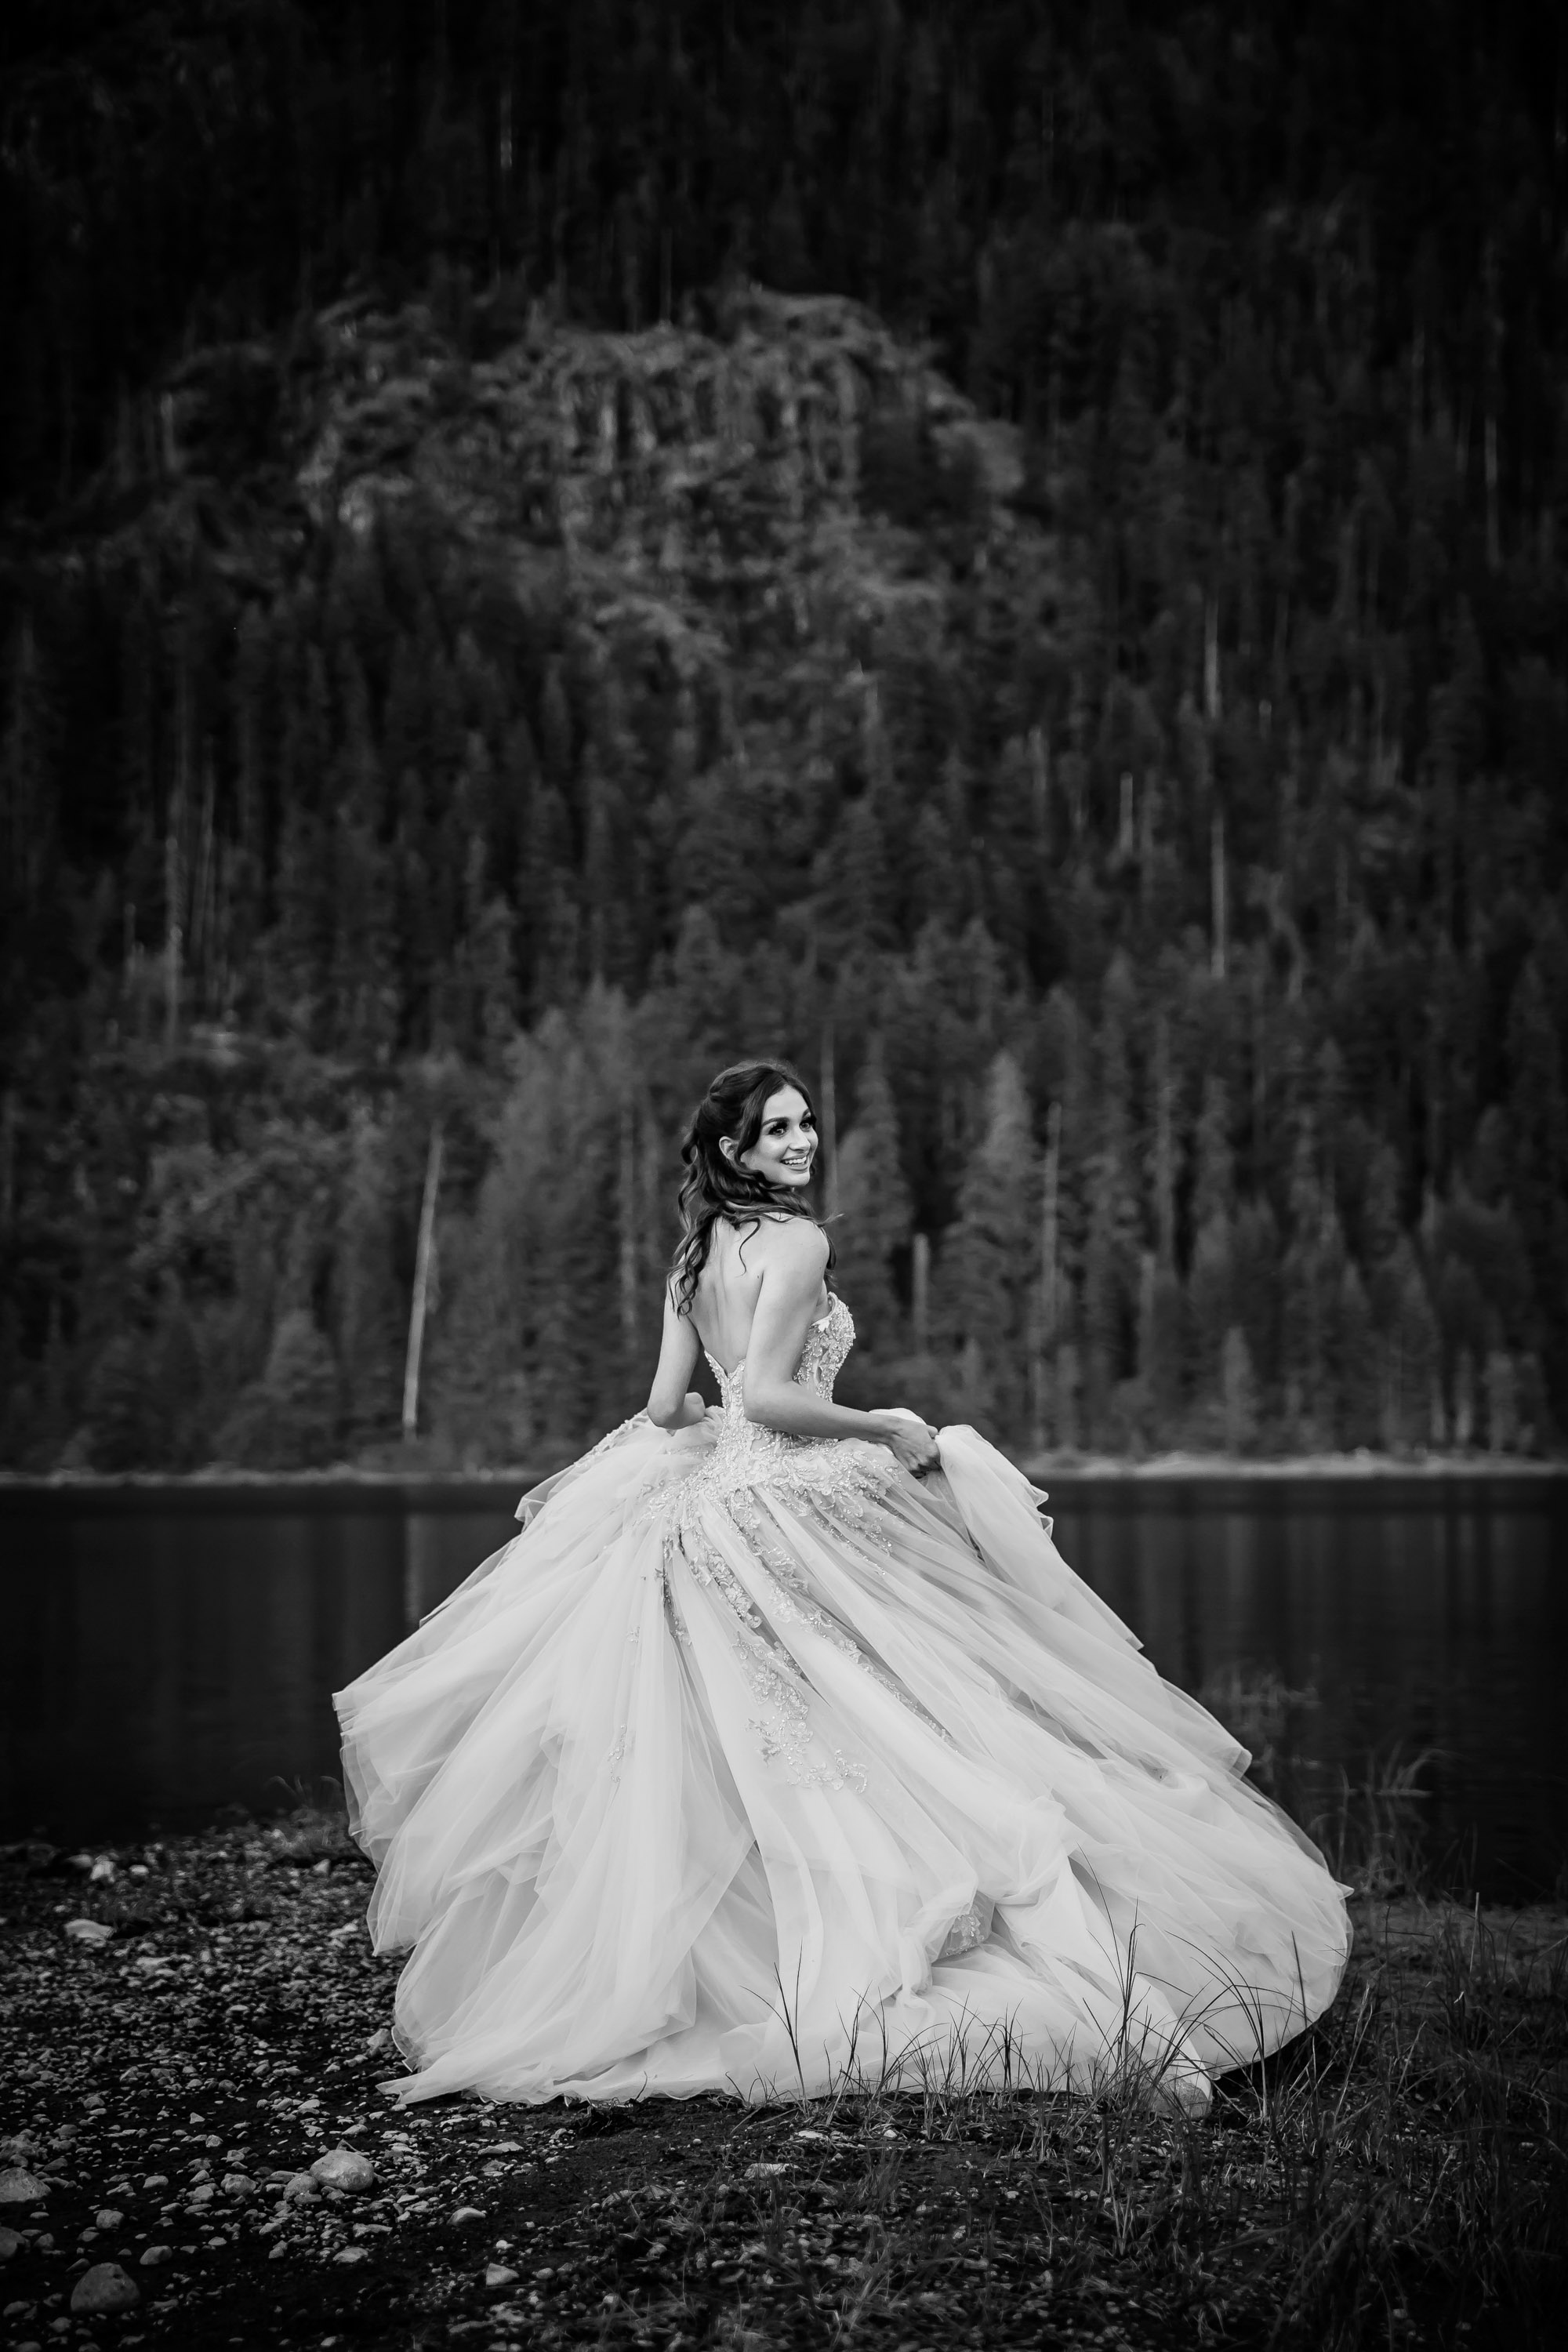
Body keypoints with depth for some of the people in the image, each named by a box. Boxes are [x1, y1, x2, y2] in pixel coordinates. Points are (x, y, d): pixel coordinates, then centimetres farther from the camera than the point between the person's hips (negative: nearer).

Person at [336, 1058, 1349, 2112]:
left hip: (704, 1514, 8)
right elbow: (768, 1396, -18)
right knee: (942, 1747, -9)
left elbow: (667, 1407, 14)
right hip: (798, 1512, -8)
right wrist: (886, 1428, -7)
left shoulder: (694, 1255, 14)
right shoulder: (797, 1241, -10)